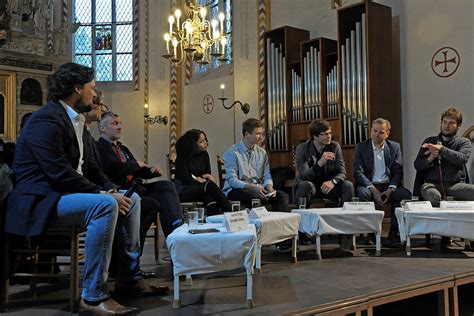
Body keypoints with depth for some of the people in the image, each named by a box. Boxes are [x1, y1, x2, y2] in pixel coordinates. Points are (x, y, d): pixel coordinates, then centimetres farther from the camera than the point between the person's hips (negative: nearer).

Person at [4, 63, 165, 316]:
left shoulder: (73, 119, 15)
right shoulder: (47, 121, -16)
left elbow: (85, 167, 13)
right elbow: (60, 174, -25)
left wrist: (109, 190, -1)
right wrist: (103, 193, -21)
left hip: (65, 191, 10)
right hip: (40, 199, -10)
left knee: (131, 199, 4)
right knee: (105, 205, -32)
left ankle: (129, 277, 8)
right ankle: (93, 295, -24)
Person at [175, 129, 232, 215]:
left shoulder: (204, 154, 9)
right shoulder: (182, 157, -9)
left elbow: (208, 173, 12)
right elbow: (186, 179, -13)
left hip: (199, 189, 5)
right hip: (183, 190, -5)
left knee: (210, 197, -34)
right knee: (210, 185, -32)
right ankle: (230, 211, -38)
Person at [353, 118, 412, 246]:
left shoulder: (395, 147, 12)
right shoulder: (361, 147, 6)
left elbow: (398, 172, 4)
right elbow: (358, 172, -4)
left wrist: (390, 189, -14)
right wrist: (373, 190, -18)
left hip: (389, 186, 2)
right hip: (369, 185, -2)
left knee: (405, 194, -28)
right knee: (362, 193, -35)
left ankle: (394, 233, -19)